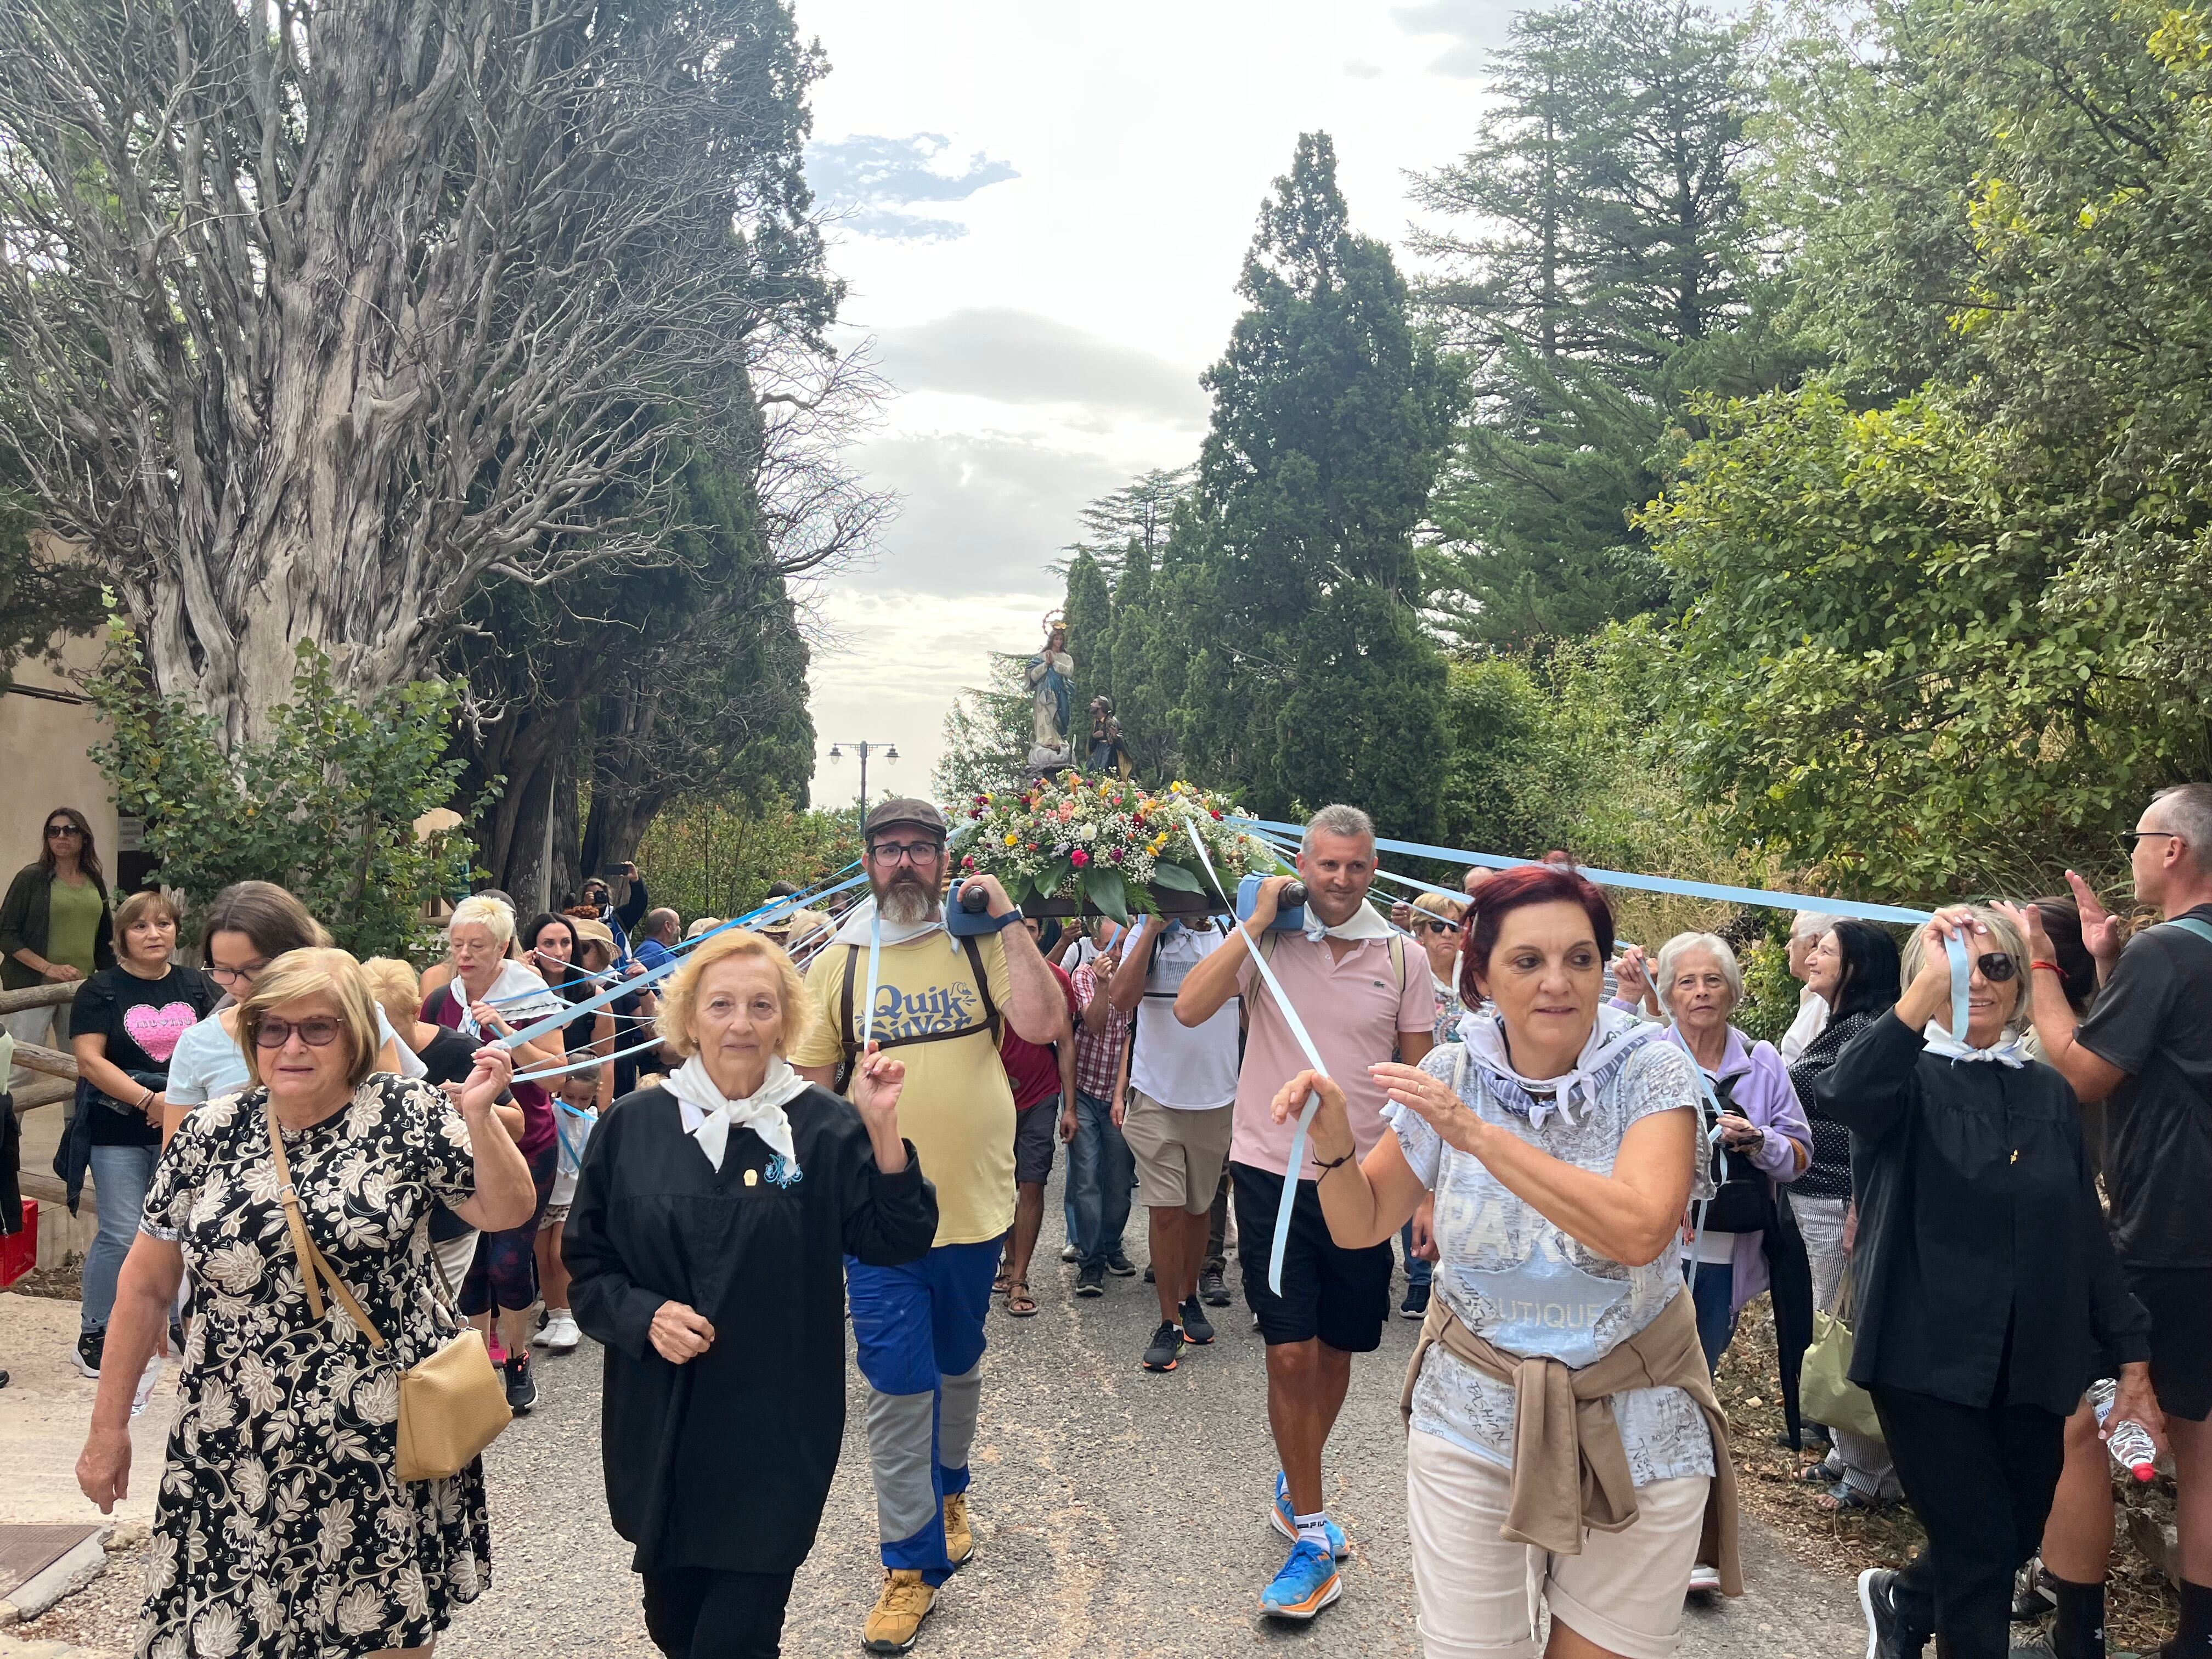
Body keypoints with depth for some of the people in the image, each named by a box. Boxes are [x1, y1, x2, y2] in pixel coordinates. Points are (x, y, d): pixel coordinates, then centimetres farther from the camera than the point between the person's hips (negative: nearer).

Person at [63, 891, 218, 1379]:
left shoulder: (196, 985, 7)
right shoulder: (102, 990, -2)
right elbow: (88, 1061, -10)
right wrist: (150, 1101, -18)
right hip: (119, 1132, -3)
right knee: (122, 1235, -4)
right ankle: (93, 1334, 12)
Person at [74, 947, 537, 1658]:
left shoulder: (409, 1115, -6)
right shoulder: (209, 1134, 1)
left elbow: (504, 1211, -1)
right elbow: (146, 1285, 8)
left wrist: (477, 1116, -16)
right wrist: (109, 1424, 11)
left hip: (385, 1444, -1)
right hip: (236, 1451, 2)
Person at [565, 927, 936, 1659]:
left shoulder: (825, 1126, -7)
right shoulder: (633, 1126, -1)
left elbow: (896, 1243, -12)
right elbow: (587, 1262, 5)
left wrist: (883, 1131, -24)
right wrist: (644, 1316, -13)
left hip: (776, 1431, -3)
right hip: (657, 1426, 3)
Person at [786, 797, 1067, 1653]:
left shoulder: (981, 944, -2)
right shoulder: (839, 961, 1)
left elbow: (1041, 1023, -17)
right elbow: (807, 1078, 6)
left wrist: (1008, 918, -18)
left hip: (974, 1202, 1)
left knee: (958, 1365, 20)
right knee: (897, 1383, 0)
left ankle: (947, 1488, 45)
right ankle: (913, 1562, 13)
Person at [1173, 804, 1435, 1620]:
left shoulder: (1401, 957, 1)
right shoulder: (1267, 941, -4)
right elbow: (1189, 1008, -19)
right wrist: (1257, 922, -17)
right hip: (1274, 1174, -2)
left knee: (1337, 1351, 14)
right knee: (1291, 1354, -4)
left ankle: (1295, 1489, 38)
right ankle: (1314, 1534, 11)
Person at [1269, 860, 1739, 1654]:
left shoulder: (1650, 1069, -13)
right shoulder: (1451, 1074, -6)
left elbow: (1640, 1232, -29)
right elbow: (1361, 1226, 3)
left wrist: (1478, 1134, -30)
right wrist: (1334, 1139, -17)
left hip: (1633, 1429, -1)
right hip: (1473, 1418, 2)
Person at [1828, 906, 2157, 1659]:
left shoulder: (2050, 1092, 9)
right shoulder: (1907, 1079, -5)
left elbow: (2086, 1230, 11)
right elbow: (1841, 1095, -31)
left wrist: (2130, 1354, 7)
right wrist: (1925, 993, -39)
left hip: (2031, 1363, 5)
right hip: (1928, 1354, -5)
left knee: (2018, 1538, 15)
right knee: (1980, 1546, -5)